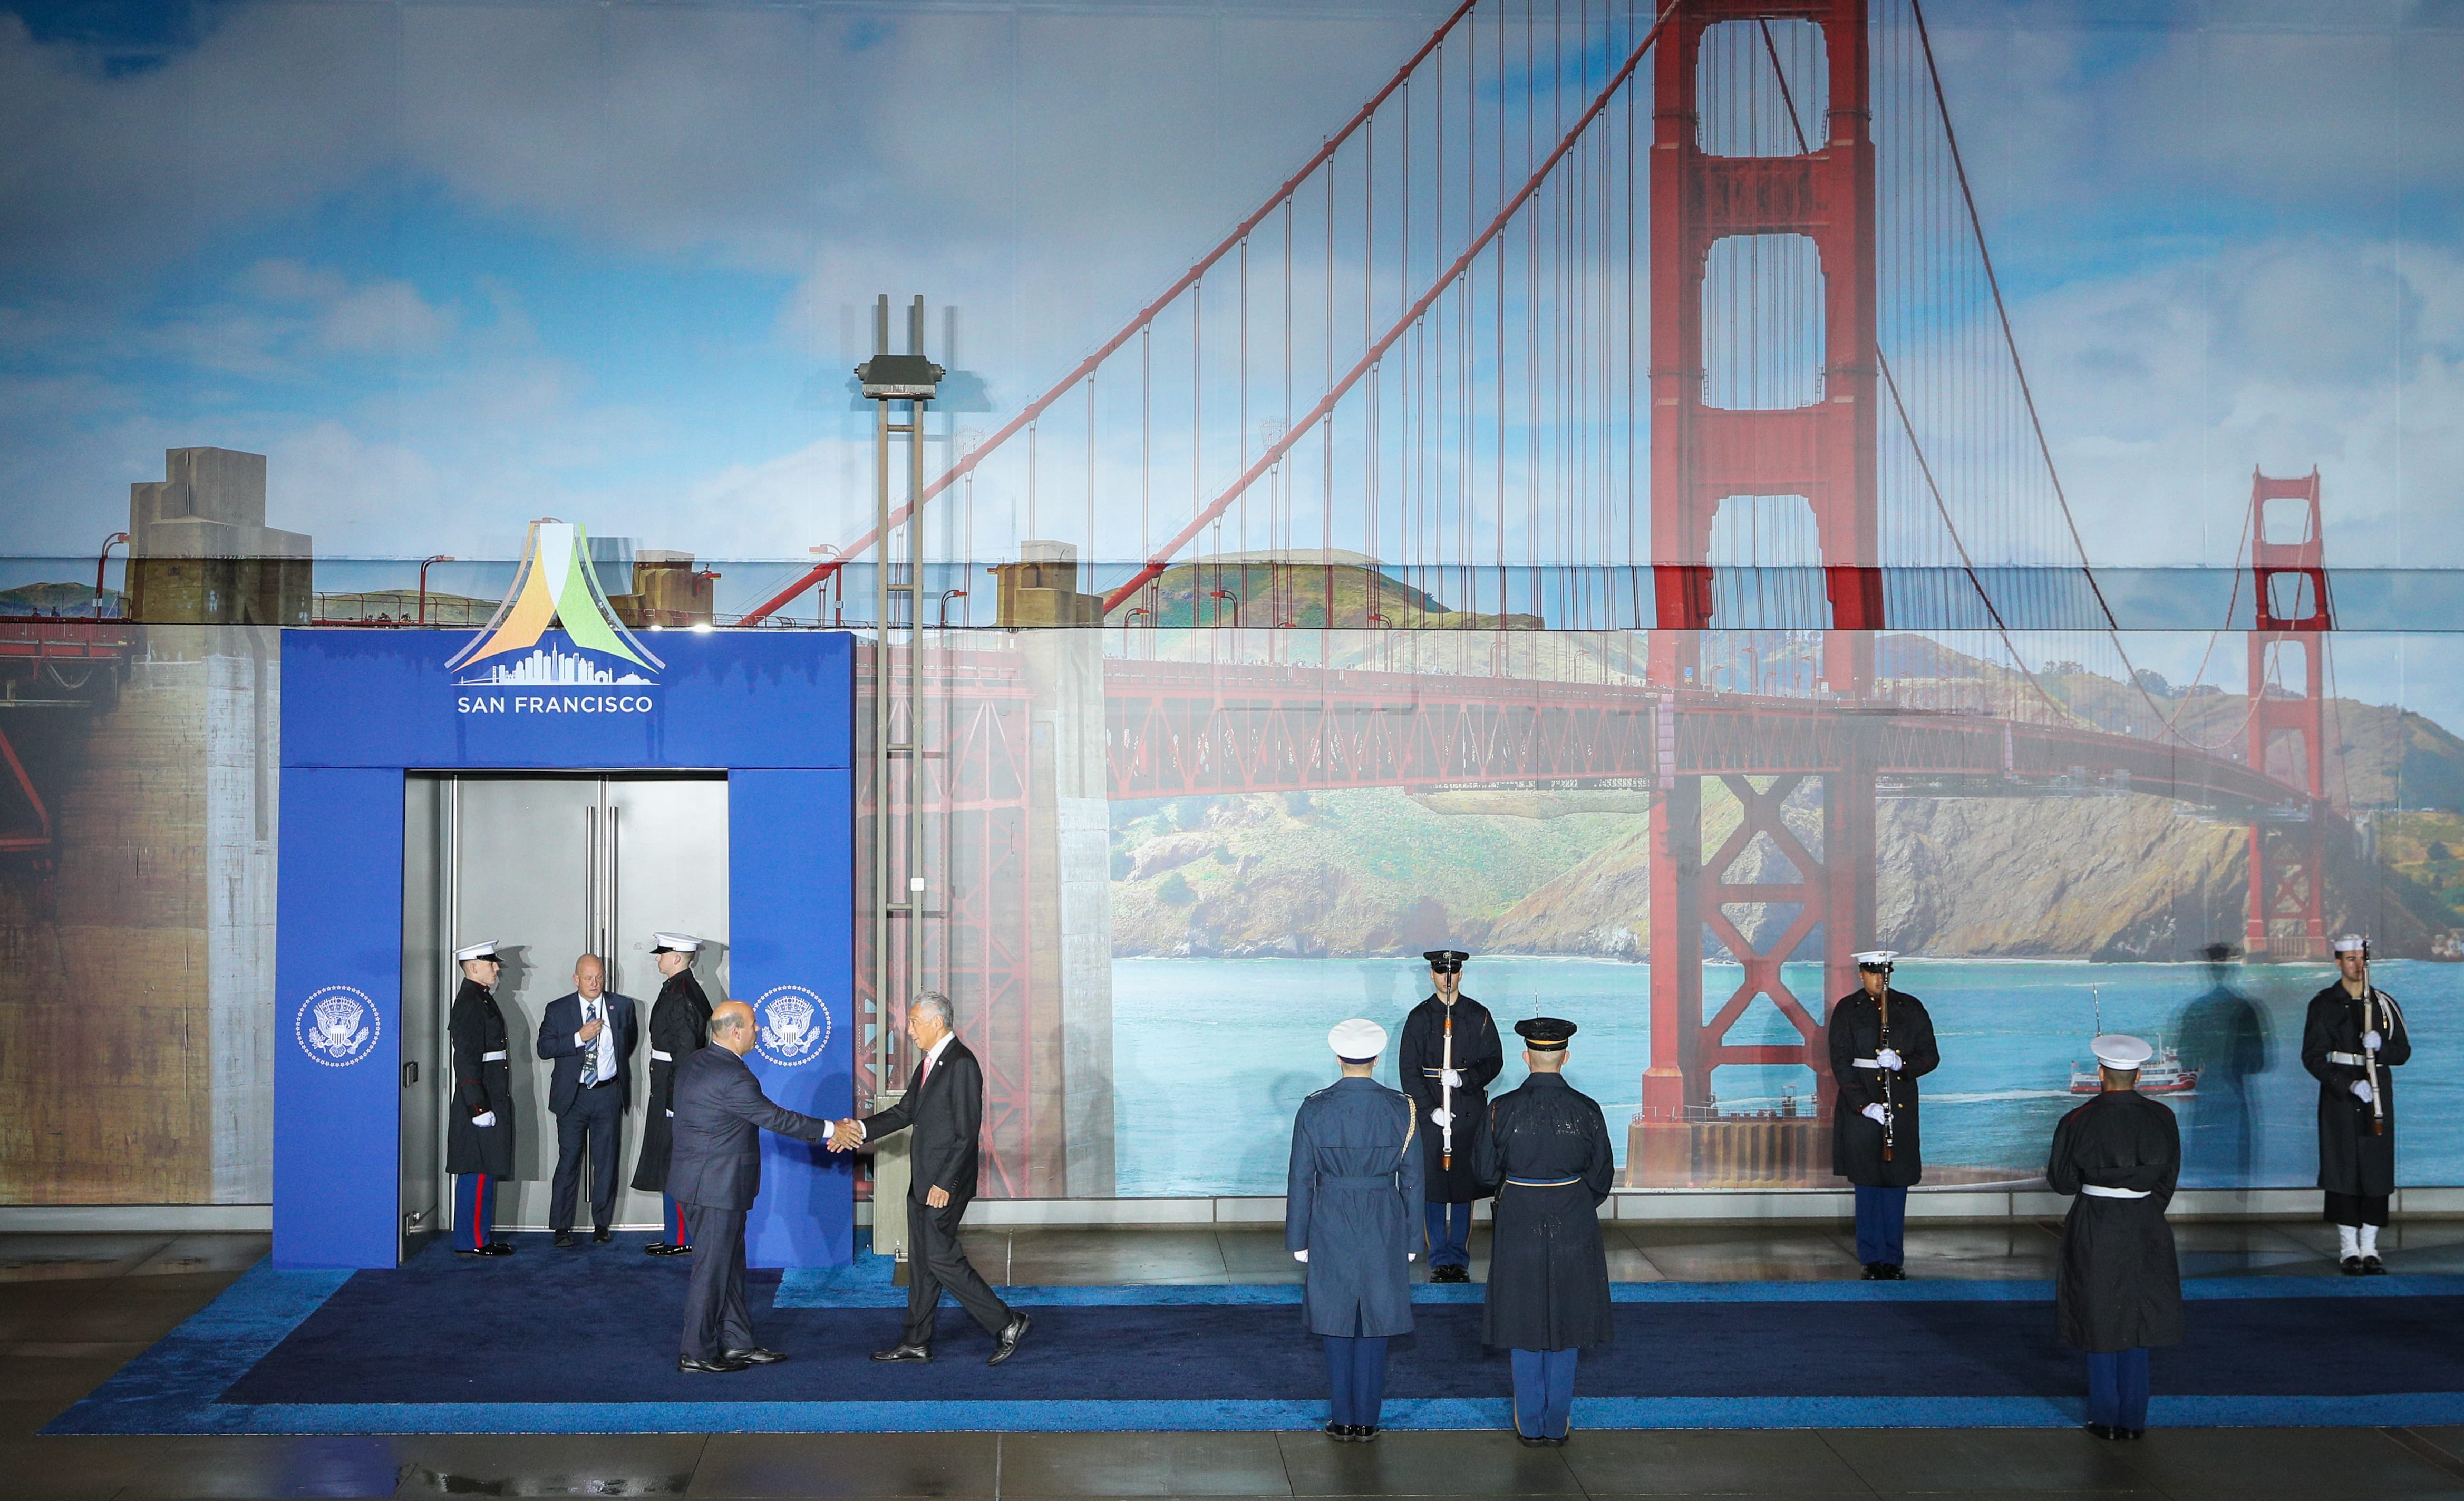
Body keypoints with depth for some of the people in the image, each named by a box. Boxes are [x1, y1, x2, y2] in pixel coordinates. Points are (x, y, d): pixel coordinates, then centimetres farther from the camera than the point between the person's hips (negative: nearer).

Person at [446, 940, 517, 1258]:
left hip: (491, 1100, 10)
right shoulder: (470, 1003, -15)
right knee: (478, 1172, -6)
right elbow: (467, 1059, -21)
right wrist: (479, 1107, -23)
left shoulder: (482, 999, 17)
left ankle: (481, 1237, 19)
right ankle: (472, 1241, -2)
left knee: (485, 1171, 13)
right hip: (481, 1099, -10)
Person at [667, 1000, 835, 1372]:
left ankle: (737, 1343, 22)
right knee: (713, 1268, -1)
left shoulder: (693, 1064, 9)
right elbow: (775, 1118, -17)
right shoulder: (732, 1076, -22)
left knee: (731, 1264, 15)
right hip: (717, 1187, -10)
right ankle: (696, 1353, 6)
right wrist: (828, 1130, -8)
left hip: (696, 1181, 10)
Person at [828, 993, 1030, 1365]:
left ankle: (1006, 1323, -1)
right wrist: (859, 1130, 6)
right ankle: (916, 1342, 20)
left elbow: (967, 1132, -20)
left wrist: (945, 1183, -21)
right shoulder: (929, 1062, 14)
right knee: (921, 1261, 13)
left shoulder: (961, 1064, -17)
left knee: (940, 1257, -9)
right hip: (923, 1181, 10)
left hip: (946, 1183, -10)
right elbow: (906, 1112, 18)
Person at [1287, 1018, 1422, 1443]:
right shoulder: (1401, 1109, -6)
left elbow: (1301, 1180, -4)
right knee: (1375, 1324, 9)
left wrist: (1298, 1240, 5)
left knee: (1337, 1320, 9)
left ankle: (1342, 1420, 14)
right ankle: (1366, 1420, 14)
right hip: (1384, 1225, 1)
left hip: (1330, 1225, -1)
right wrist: (1410, 1239, 8)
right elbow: (1411, 1180, -1)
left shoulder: (1314, 1110, -8)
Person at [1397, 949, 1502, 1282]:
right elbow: (1408, 1069, 1)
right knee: (1433, 1186, 0)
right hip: (1430, 1112, 0)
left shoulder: (1479, 1015, 6)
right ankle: (1439, 1261, 9)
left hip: (1470, 1112, 0)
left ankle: (1460, 1259, 11)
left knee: (1465, 1186, 3)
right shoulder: (1419, 1017, 4)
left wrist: (1465, 1079, -12)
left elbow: (1494, 1061, 6)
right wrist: (1430, 1109, -9)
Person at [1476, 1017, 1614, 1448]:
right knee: (1566, 1321, 13)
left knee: (1524, 1320, 11)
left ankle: (1530, 1425, 18)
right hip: (1574, 1228, 1)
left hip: (1519, 1225, -1)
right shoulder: (1586, 1110, -9)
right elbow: (1601, 1174, 0)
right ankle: (1558, 1423, 20)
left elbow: (1487, 1169, -3)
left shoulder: (1504, 1109, -12)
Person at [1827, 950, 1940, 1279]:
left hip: (1902, 1106, 2)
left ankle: (1893, 1259, 12)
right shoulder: (1847, 1009, 2)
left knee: (1897, 1182, 3)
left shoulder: (1911, 1008, 8)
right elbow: (1841, 1062, -4)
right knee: (1867, 1183, 0)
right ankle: (1872, 1260, 8)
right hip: (1861, 1106, -2)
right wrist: (1864, 1105, -14)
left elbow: (1931, 1055, 6)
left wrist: (1901, 1064, -15)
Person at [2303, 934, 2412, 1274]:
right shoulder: (2324, 1004, 1)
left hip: (2378, 1093, 3)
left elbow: (2403, 1051, 11)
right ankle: (2349, 1250, 3)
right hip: (2340, 1096, -3)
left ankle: (2369, 1249, 8)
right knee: (2343, 1168, -4)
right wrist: (2349, 1085, -16)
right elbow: (2313, 1056, -4)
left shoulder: (2384, 1003, 10)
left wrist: (2381, 1046, -12)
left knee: (2377, 1168, 1)